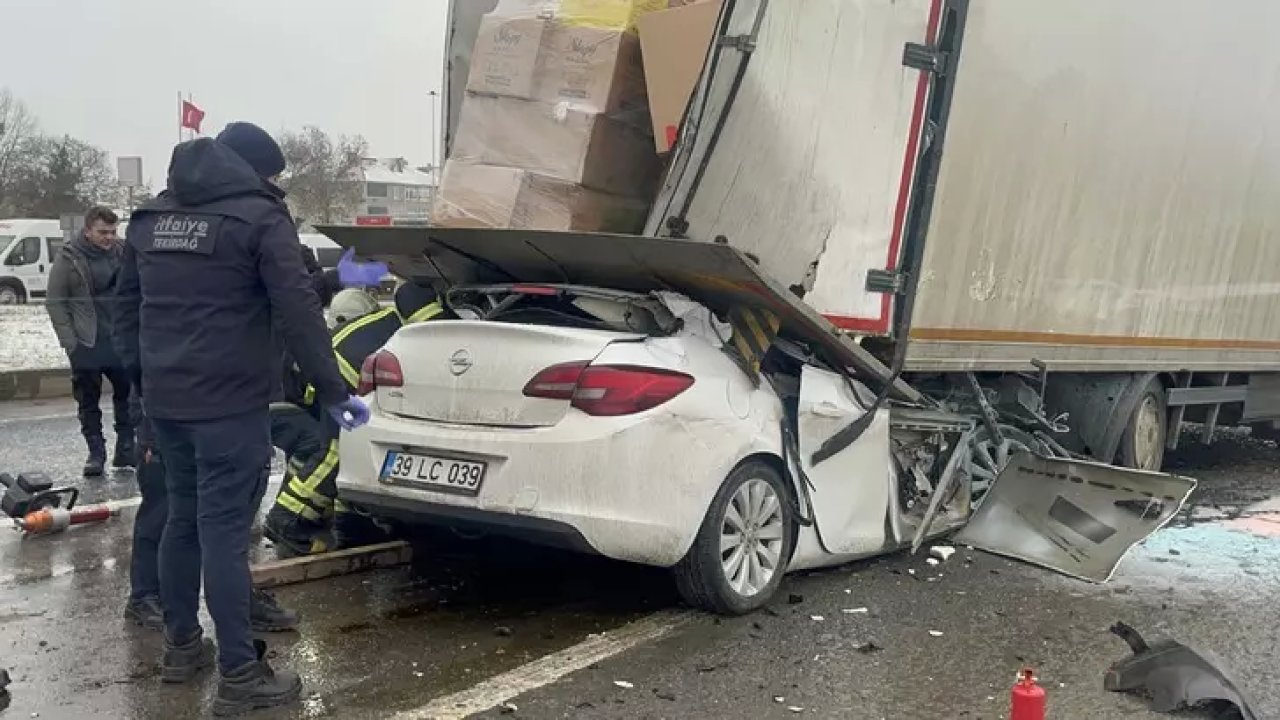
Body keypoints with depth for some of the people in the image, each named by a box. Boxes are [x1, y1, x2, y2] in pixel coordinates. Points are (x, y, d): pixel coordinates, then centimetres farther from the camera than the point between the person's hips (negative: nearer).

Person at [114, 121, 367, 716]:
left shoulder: (150, 218, 14)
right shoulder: (259, 217, -8)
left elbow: (127, 306, 20)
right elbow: (298, 312, -14)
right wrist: (333, 391, -12)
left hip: (164, 399, 7)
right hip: (230, 402, -7)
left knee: (183, 517, 19)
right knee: (224, 532, -5)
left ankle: (181, 645, 29)